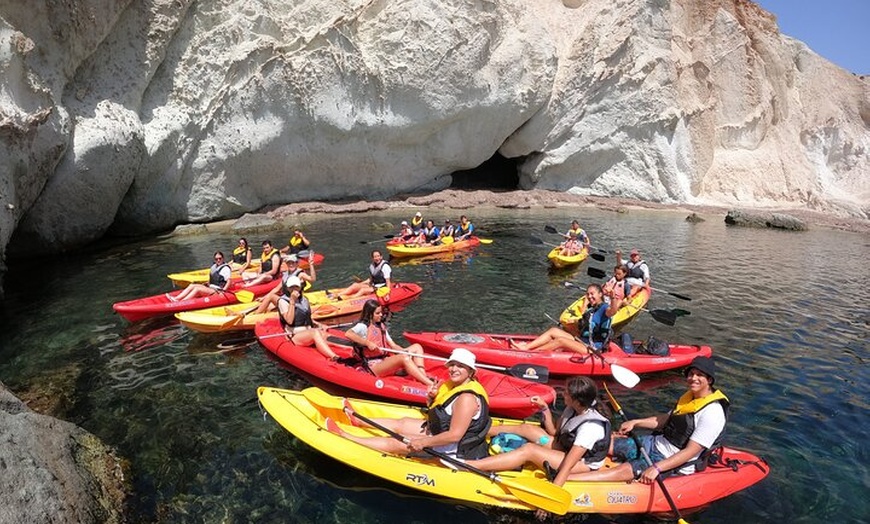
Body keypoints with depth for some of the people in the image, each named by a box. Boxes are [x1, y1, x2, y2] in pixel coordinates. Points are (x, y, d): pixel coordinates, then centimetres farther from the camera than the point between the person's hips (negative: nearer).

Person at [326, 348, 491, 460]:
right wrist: (431, 397, -7)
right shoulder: (452, 384, 3)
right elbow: (436, 413, 14)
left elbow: (454, 435, -32)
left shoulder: (466, 398, -28)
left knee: (394, 444, -8)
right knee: (401, 423, 16)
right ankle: (359, 420, 32)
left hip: (452, 449, -9)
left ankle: (343, 436, -1)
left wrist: (423, 442, -25)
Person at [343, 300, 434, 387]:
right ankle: (430, 384, -41)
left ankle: (423, 377, -23)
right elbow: (348, 334, -26)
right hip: (373, 366, -9)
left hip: (386, 361, 9)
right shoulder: (363, 326, -5)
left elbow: (393, 345, 13)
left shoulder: (381, 326, 19)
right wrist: (368, 343, -26)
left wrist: (405, 350, -6)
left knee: (417, 347, -1)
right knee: (404, 358, -33)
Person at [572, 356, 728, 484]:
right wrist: (635, 422, 9)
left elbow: (691, 451, -25)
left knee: (624, 470, -28)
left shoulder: (712, 413, -20)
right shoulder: (690, 396, 8)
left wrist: (657, 468, -30)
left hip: (674, 464, -9)